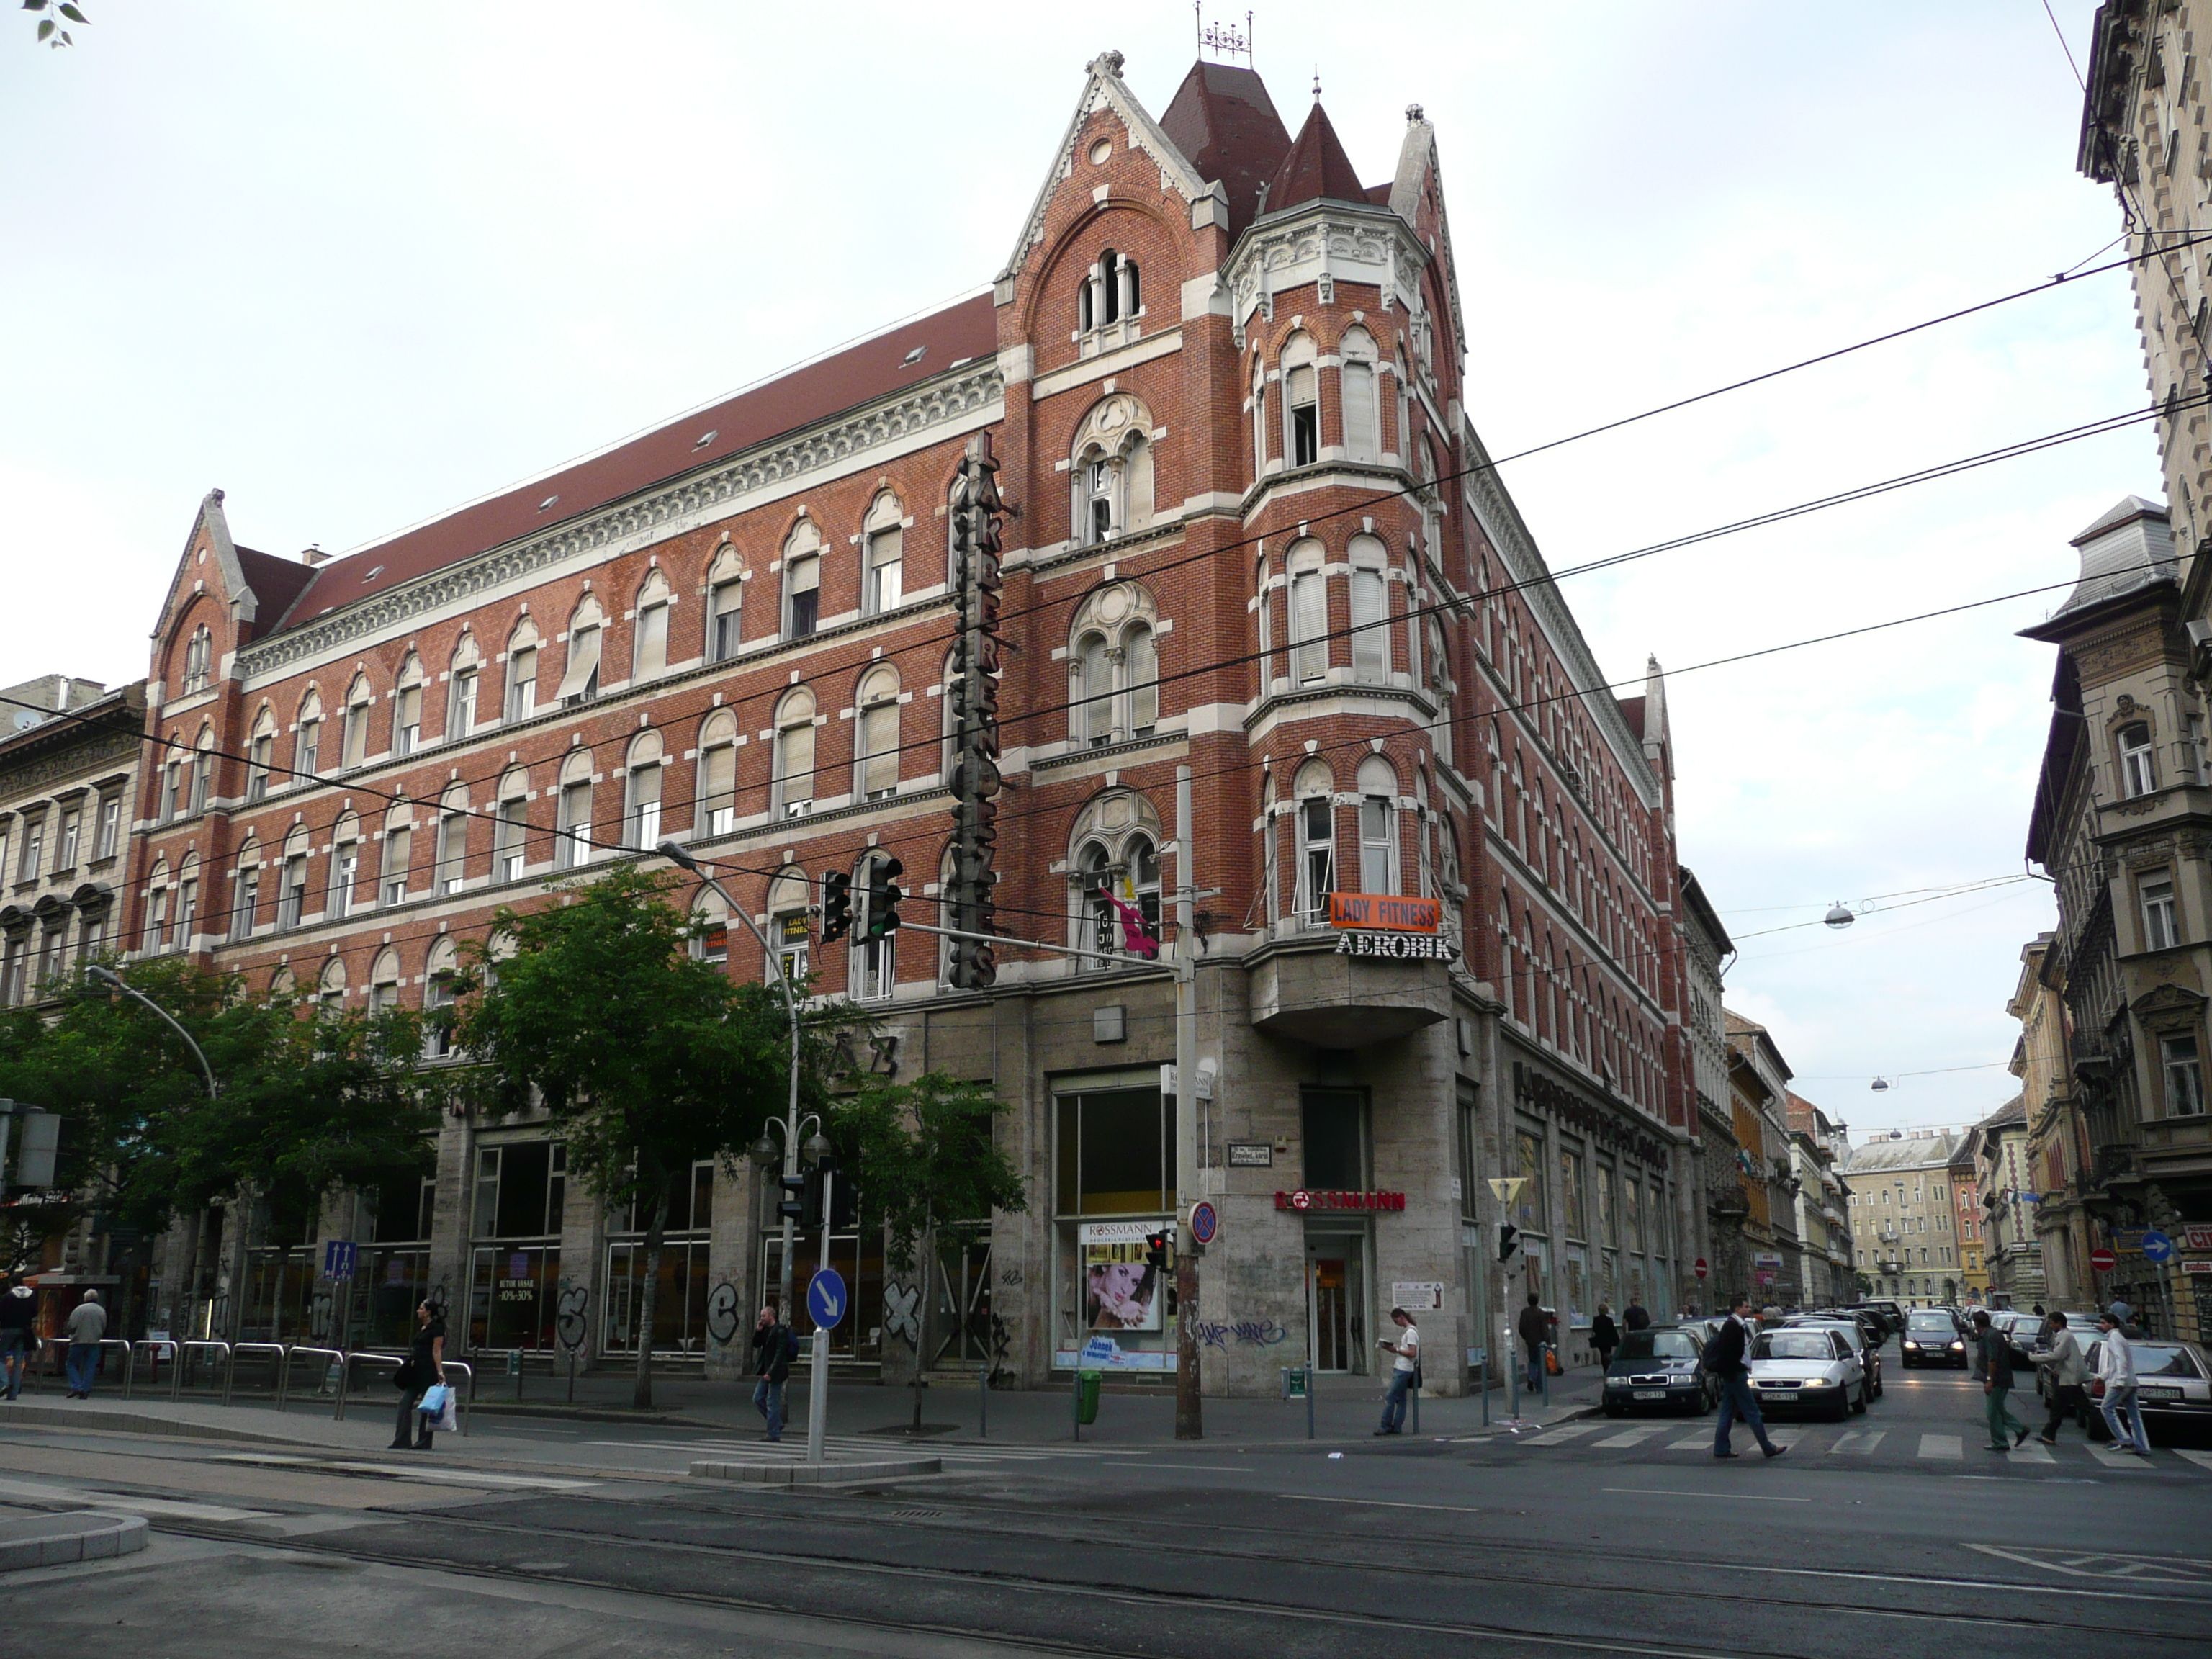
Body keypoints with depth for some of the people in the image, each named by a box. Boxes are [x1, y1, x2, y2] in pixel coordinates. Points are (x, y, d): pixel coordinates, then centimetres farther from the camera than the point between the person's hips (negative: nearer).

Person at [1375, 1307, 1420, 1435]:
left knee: (1390, 1398, -9)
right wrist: (1394, 1349, 7)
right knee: (1400, 1399, 9)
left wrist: (1397, 1350, -14)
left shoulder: (1411, 1332, -14)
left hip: (1403, 1370, -10)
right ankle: (1397, 1427, 11)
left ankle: (1386, 1426, -7)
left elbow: (1412, 1353, -19)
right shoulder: (1406, 1331, 16)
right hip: (1401, 1369, 10)